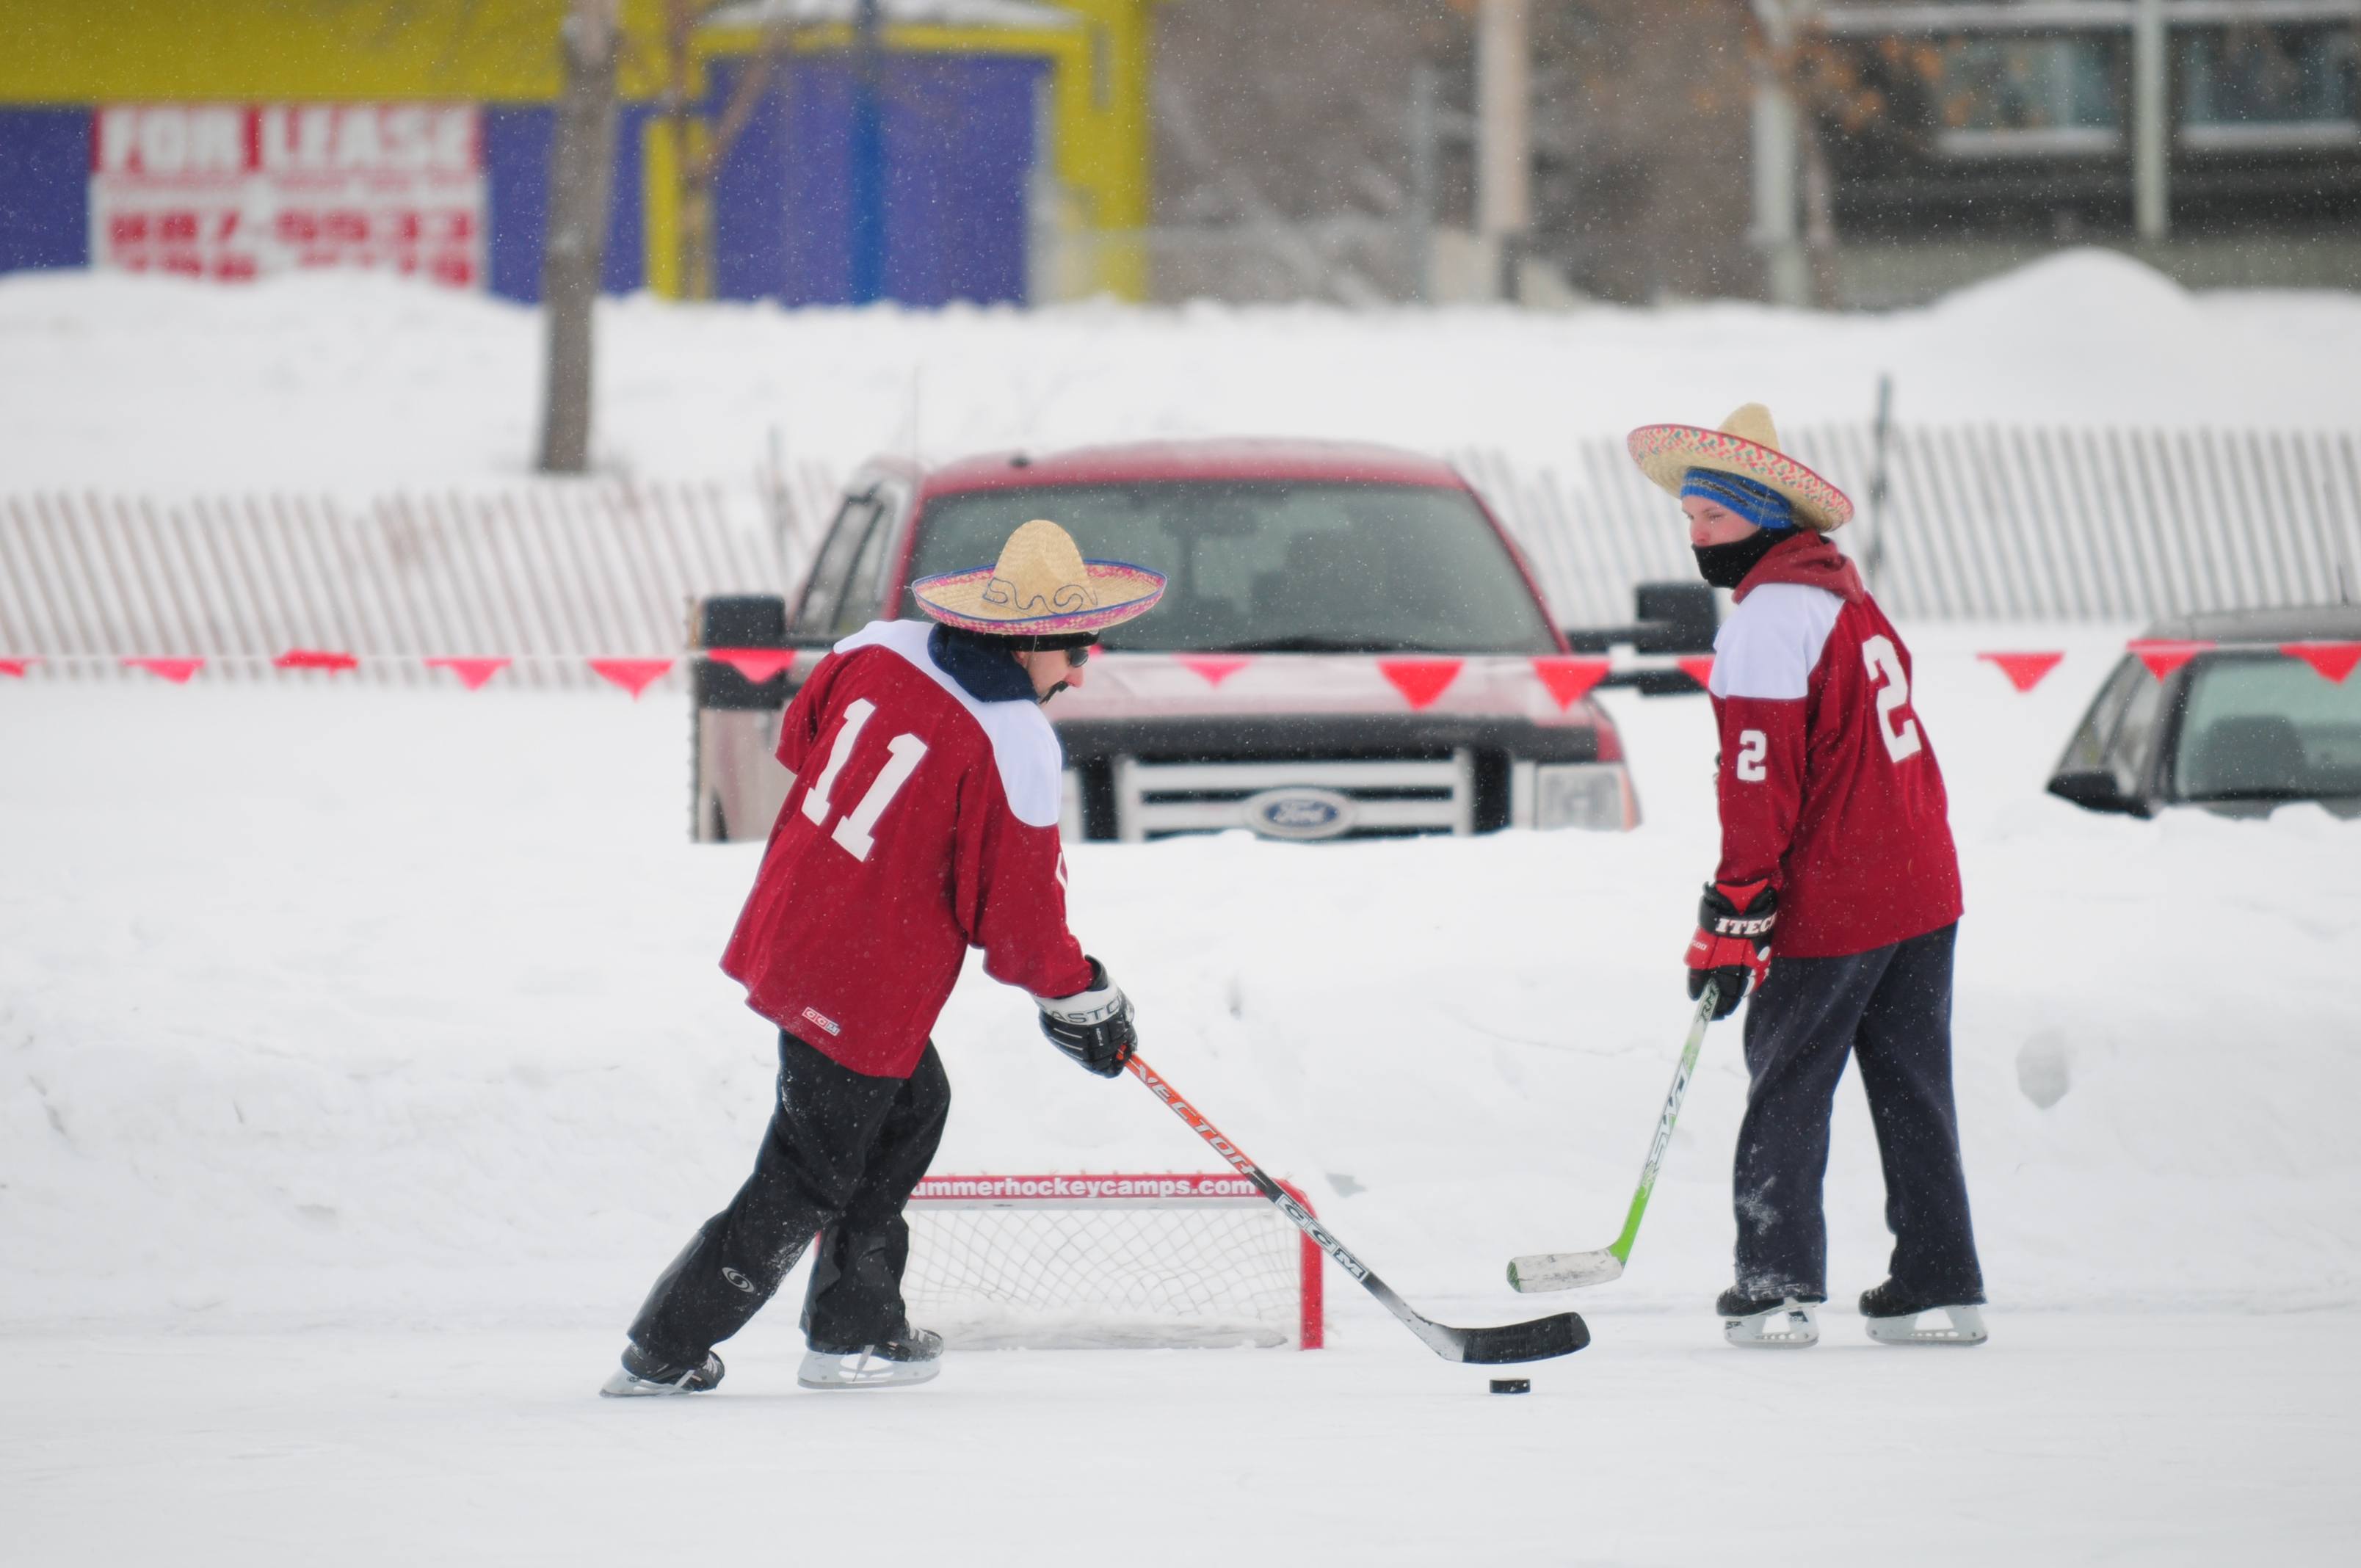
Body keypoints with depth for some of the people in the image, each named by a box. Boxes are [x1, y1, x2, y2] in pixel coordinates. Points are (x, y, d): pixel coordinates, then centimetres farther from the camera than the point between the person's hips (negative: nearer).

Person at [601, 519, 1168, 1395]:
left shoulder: (880, 651, -1)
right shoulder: (1013, 749, -21)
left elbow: (798, 740, 17)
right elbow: (1016, 912, -15)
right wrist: (1080, 996, 2)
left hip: (789, 923, 8)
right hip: (863, 986, -8)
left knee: (912, 1109, 25)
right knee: (808, 1182, 4)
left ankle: (857, 1327, 32)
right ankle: (662, 1355, 9)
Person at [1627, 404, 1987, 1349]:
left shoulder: (1767, 617, -14)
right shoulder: (1845, 595, 15)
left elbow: (1761, 786, -18)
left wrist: (1730, 924, -16)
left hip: (1834, 905, -8)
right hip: (1922, 886, 8)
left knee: (1786, 1091, 0)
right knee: (1911, 1091, 11)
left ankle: (1778, 1290, -2)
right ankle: (1940, 1289, 11)